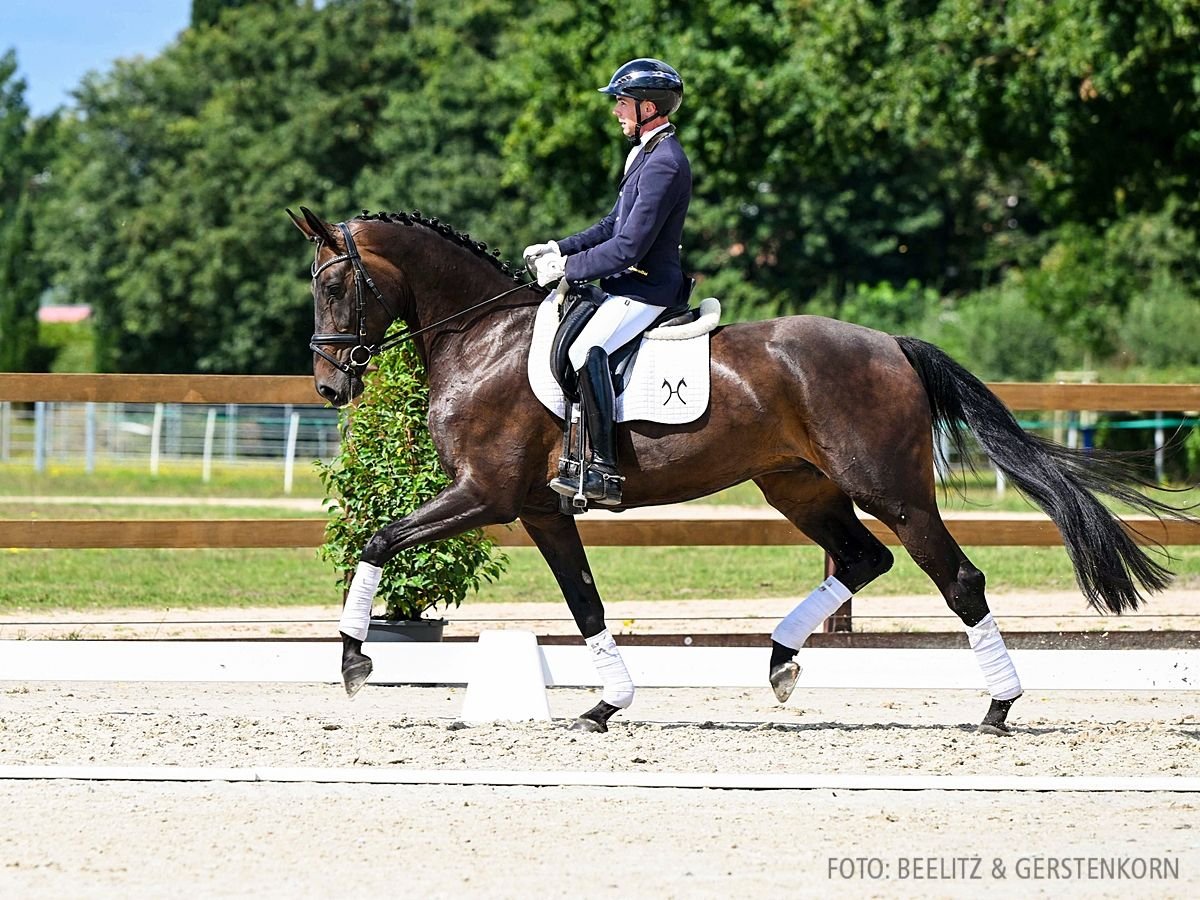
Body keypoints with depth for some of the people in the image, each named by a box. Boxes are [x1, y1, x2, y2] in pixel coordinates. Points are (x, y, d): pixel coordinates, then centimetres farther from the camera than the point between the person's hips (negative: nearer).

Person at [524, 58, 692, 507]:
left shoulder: (664, 164, -19)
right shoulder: (648, 153, 15)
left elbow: (628, 248, -23)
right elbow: (613, 225, 23)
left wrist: (567, 267, -15)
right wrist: (559, 249, 11)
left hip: (645, 291, -11)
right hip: (629, 285, 11)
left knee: (586, 350, -31)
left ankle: (605, 471, -35)